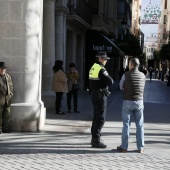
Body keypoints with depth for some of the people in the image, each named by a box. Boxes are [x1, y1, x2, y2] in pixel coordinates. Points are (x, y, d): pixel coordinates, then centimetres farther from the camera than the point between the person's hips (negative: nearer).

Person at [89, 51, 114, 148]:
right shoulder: (101, 69, -17)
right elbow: (110, 82, -23)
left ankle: (94, 138, 27)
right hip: (100, 95, -10)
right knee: (101, 119, -5)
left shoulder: (93, 68, 12)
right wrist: (110, 79, -3)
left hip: (94, 95, 10)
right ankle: (96, 140, -4)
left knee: (96, 117, 18)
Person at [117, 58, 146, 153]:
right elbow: (142, 88, 10)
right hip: (139, 102, 2)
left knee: (126, 125, 5)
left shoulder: (126, 75, -8)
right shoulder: (143, 76, 1)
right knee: (140, 125, 9)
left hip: (128, 102, -2)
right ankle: (141, 147, 11)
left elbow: (121, 87, 4)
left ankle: (124, 147, 8)